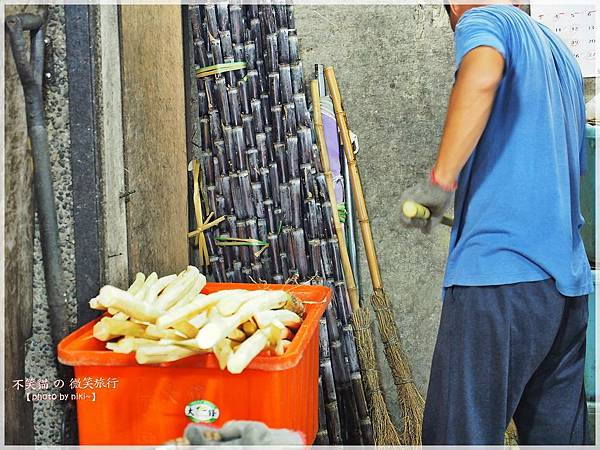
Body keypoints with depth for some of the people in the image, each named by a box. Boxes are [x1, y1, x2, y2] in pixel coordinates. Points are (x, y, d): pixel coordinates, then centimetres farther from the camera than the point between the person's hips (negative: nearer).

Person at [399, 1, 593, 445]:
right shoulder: (562, 53, 25)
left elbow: (482, 74, -25)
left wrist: (439, 181, -18)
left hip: (498, 272, -8)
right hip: (570, 279, 9)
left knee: (462, 435, -3)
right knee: (557, 433, 13)